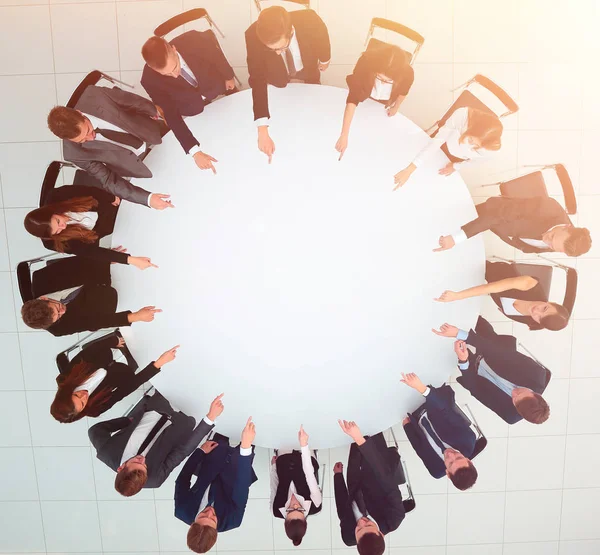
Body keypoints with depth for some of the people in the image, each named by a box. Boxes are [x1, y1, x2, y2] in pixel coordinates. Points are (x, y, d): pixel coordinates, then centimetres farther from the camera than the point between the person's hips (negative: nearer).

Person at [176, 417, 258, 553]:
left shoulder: (184, 512, -34)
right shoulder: (230, 521, -39)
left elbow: (182, 481, -22)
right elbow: (242, 489, -46)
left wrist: (201, 451, -20)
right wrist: (246, 446, -58)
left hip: (208, 479, 2)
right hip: (228, 481, -2)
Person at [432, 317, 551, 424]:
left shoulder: (512, 415, -32)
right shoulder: (537, 374, -33)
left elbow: (475, 389, -26)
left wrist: (463, 361, -44)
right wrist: (459, 333, -42)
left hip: (478, 371, -2)